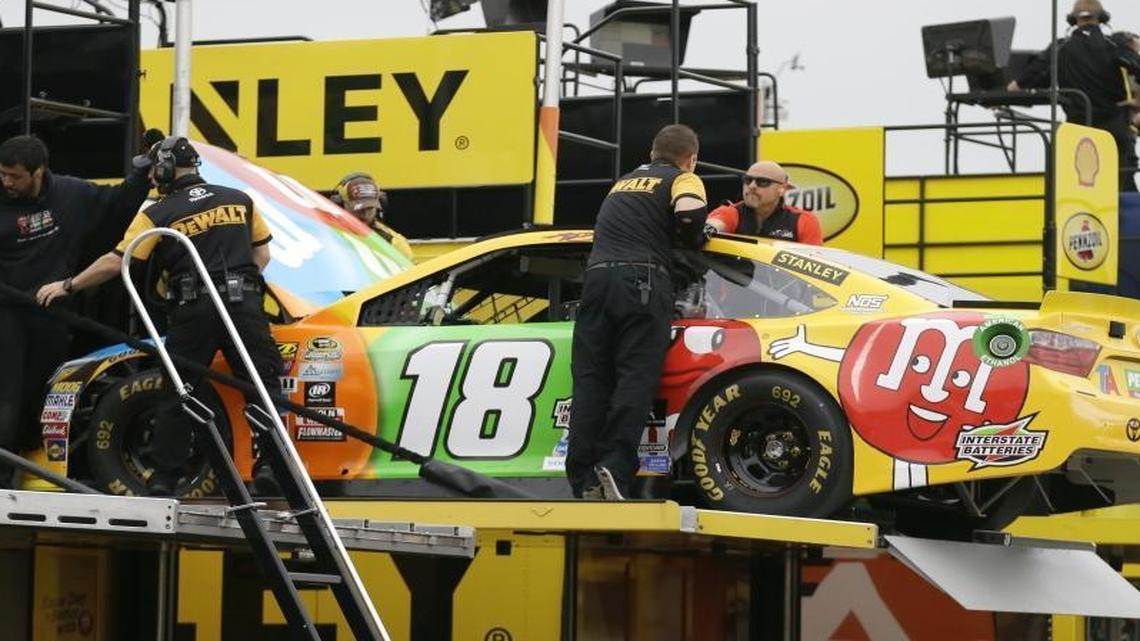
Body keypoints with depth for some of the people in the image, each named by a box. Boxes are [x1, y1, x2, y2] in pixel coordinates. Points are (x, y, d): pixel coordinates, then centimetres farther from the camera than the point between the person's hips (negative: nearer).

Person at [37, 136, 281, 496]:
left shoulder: (158, 215, 1)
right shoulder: (239, 201, 12)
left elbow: (115, 263, -2)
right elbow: (262, 254, 14)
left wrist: (67, 286, 7)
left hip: (194, 312, -2)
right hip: (245, 305, 2)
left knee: (176, 394, 7)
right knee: (263, 385, 6)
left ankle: (163, 479, 7)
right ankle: (267, 465, -5)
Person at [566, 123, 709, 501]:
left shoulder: (624, 182, 31)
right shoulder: (682, 179, 11)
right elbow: (690, 213, -9)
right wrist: (695, 239, 11)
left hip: (597, 274, 5)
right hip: (642, 279, -5)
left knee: (590, 381, 1)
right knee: (636, 378, -8)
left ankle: (584, 482, -6)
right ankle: (615, 468, -25)